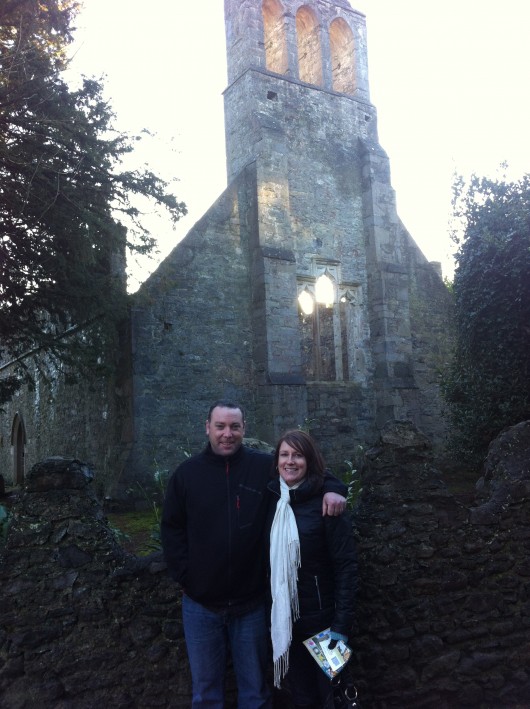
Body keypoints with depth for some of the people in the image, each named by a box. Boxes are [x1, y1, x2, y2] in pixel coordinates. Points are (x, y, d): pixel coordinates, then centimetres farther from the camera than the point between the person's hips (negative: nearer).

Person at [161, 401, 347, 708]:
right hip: (200, 604, 1)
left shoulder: (266, 466, -8)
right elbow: (171, 529, 2)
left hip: (252, 602, -1)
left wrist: (333, 488, -18)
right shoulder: (187, 473, -4)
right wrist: (185, 574, -6)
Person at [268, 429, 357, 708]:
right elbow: (271, 562, 6)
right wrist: (269, 612, 6)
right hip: (282, 617, 4)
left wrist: (342, 624, -18)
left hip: (321, 617, -4)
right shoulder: (271, 501, 0)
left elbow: (346, 567, -14)